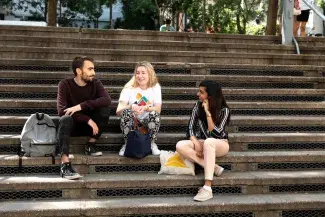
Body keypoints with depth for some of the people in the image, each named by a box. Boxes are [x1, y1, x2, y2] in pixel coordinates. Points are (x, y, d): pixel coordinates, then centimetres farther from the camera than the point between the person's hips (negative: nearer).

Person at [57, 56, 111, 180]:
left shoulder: (95, 83, -4)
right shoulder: (65, 84, -12)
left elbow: (107, 100, -23)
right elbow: (61, 110, -24)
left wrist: (81, 106, -34)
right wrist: (88, 120, -32)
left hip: (89, 125, 3)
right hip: (71, 125, -3)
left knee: (105, 110, -23)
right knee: (66, 118, -37)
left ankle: (90, 145, -11)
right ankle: (65, 165, -49)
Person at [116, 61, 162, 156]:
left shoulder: (155, 87, -3)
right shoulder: (129, 88, -7)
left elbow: (158, 109, -12)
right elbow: (118, 111, -15)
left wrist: (146, 108, -32)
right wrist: (131, 107, -36)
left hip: (148, 122, 0)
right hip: (131, 122, 0)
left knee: (154, 114, -31)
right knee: (126, 112, -32)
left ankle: (152, 144, -7)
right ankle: (127, 144, -10)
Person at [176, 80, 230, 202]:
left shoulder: (224, 110, -13)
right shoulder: (198, 106, -2)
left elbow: (215, 134, -21)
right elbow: (190, 128, -4)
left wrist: (208, 112, -25)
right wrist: (196, 143, -23)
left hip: (220, 144, -4)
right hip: (202, 143, 4)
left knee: (208, 142, -42)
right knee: (180, 146, -27)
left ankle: (207, 188, -46)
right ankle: (213, 168, -25)